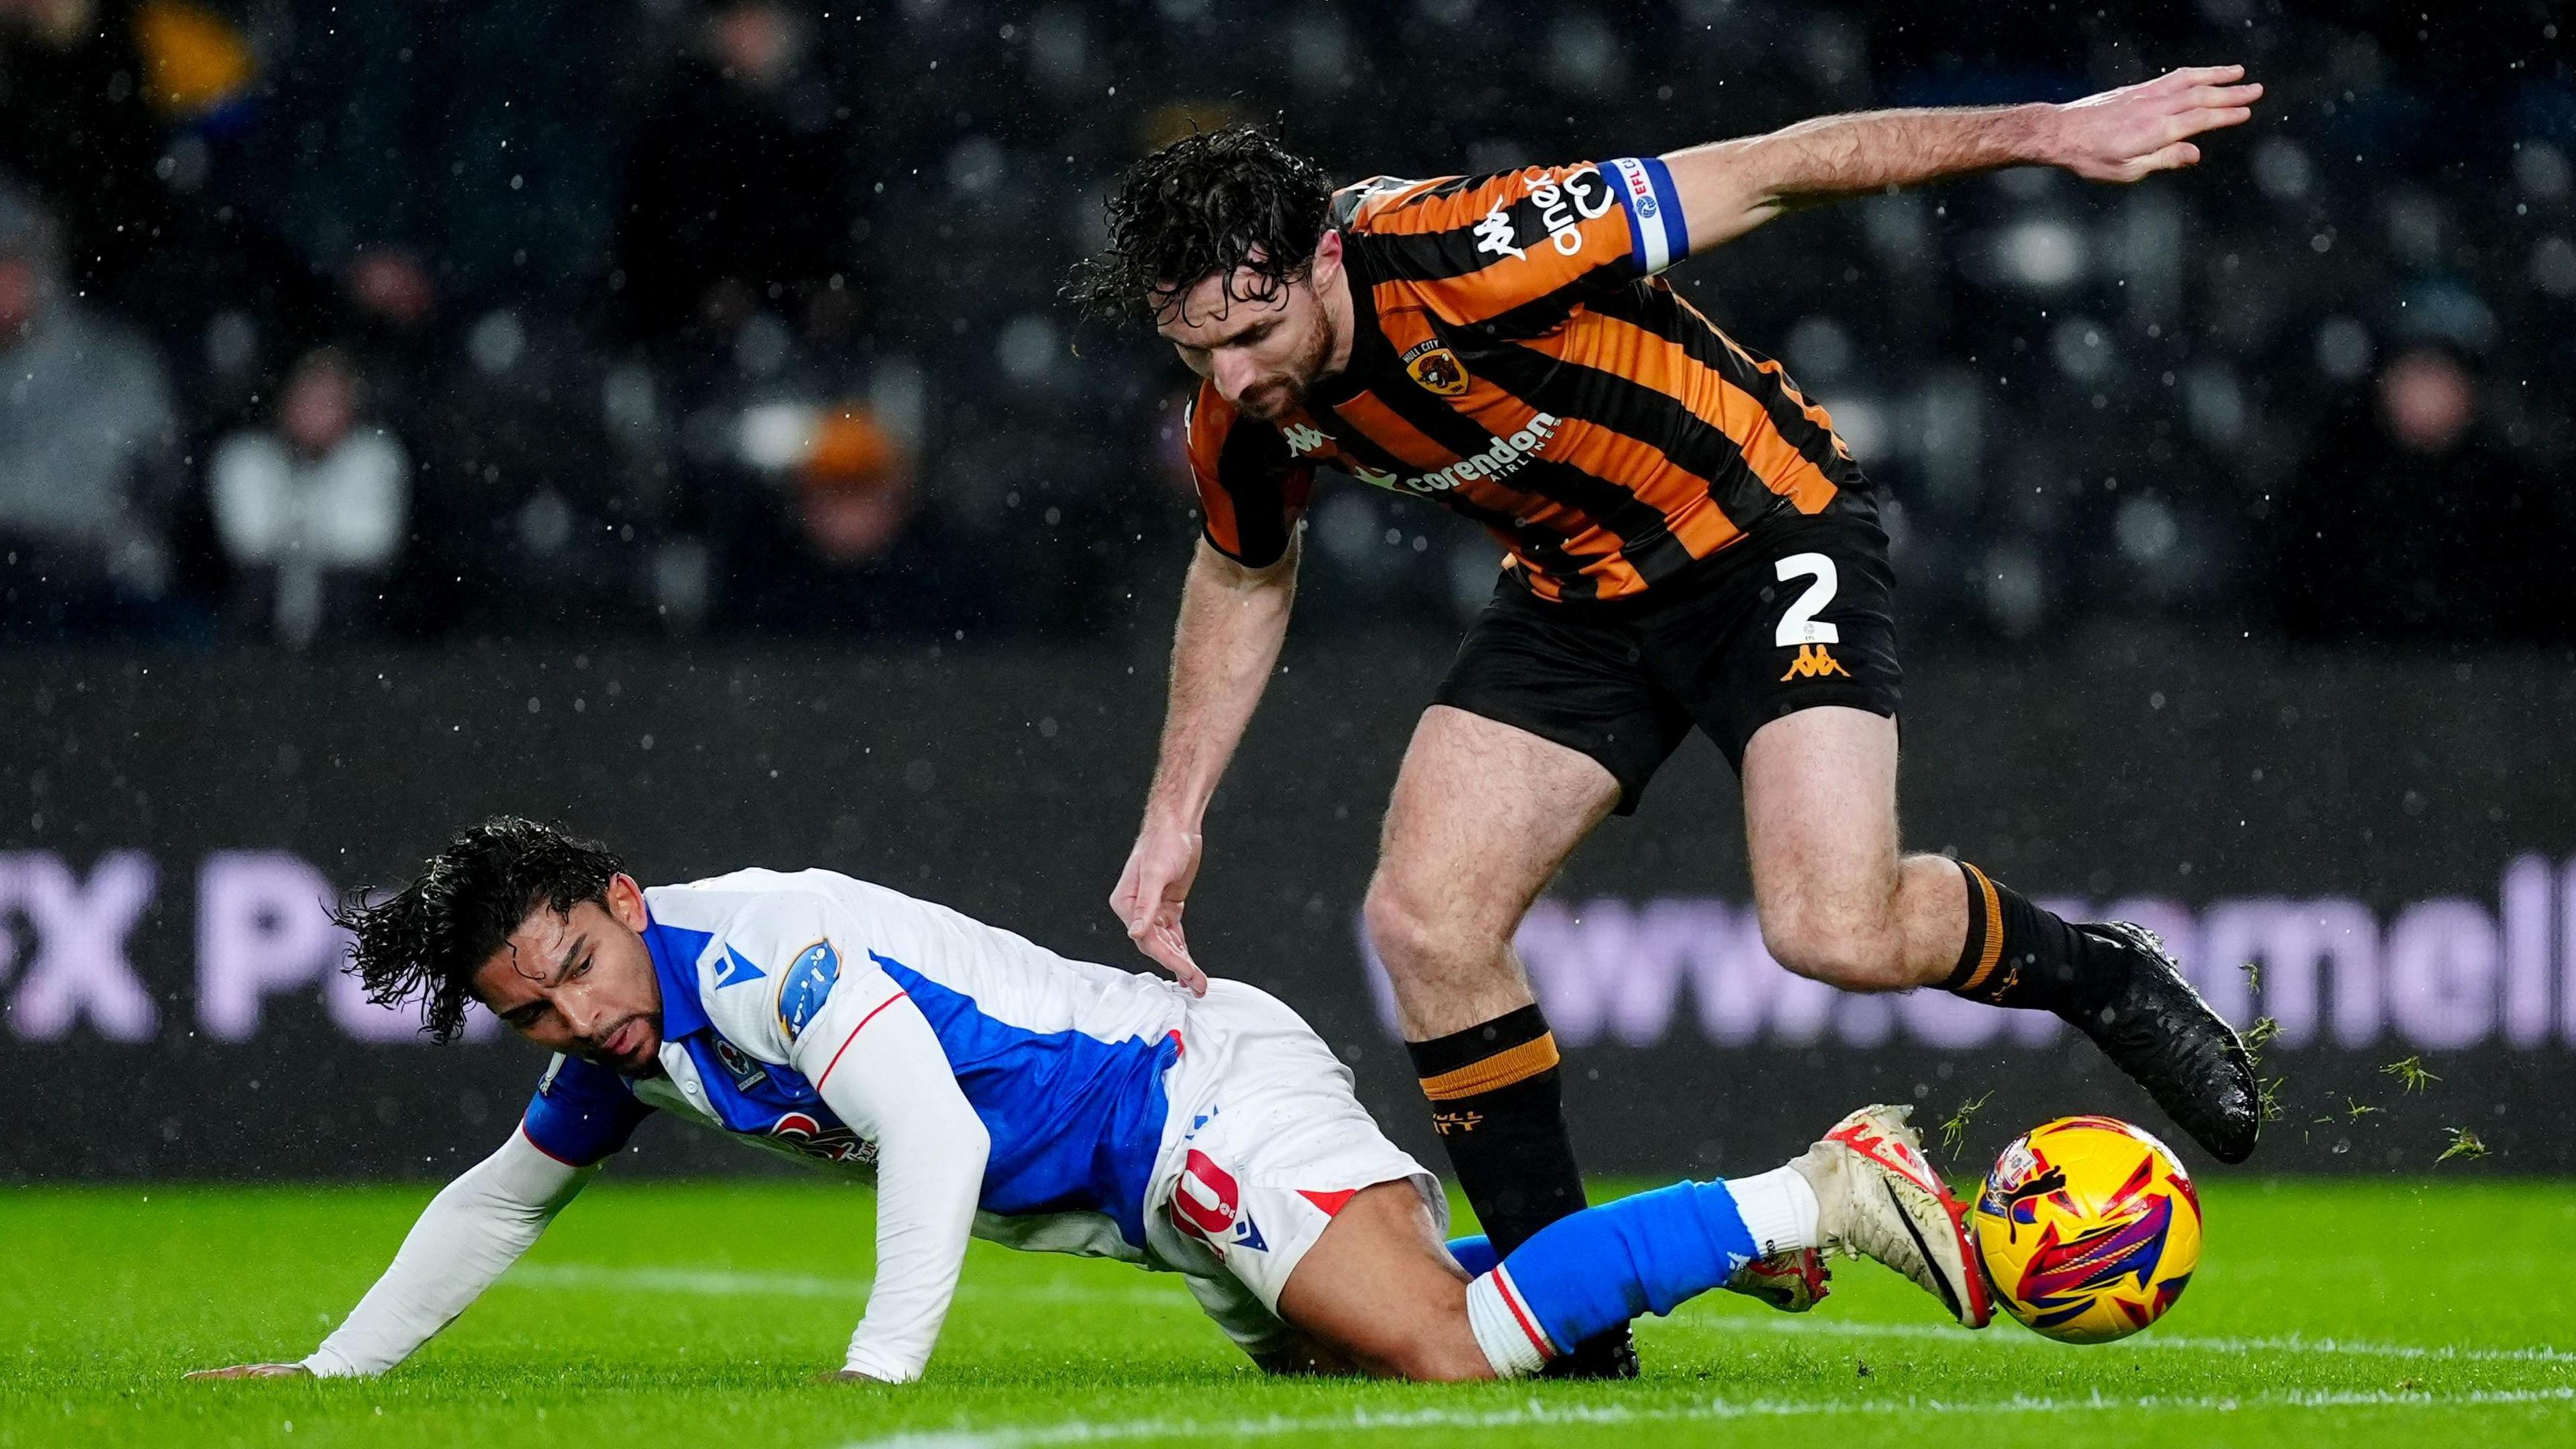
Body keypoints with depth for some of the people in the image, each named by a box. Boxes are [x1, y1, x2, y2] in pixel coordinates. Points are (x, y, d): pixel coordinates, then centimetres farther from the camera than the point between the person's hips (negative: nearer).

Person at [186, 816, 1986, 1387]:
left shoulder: (762, 949, -20)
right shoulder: (631, 1042, 9)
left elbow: (939, 1141, -29)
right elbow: (499, 1203, 25)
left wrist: (879, 1369, -33)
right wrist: (331, 1369, 23)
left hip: (1211, 1095, -10)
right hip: (1172, 1195, 10)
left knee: (1445, 1351, -26)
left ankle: (1823, 1195, -17)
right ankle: (1753, 1232, 20)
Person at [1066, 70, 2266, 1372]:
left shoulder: (1454, 259, -33)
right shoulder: (1243, 411, -13)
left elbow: (1768, 176, -26)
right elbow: (1244, 575, 12)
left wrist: (2046, 132, -25)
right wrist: (1174, 817, 6)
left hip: (1766, 540, -6)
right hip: (1575, 597, 6)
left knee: (1837, 933, -22)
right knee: (1423, 922, -9)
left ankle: (2097, 977, 10)